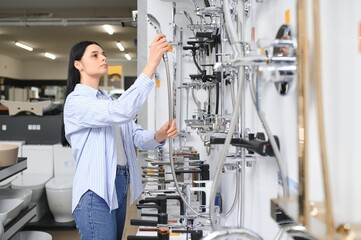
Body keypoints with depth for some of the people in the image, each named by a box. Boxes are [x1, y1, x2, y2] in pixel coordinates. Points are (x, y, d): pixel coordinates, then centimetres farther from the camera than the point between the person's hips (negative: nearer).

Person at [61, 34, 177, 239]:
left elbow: (136, 135, 7)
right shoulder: (76, 101, -11)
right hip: (96, 192, -8)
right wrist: (152, 63, -31)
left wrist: (159, 136, -16)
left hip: (119, 186, 9)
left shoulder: (107, 100, 17)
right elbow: (122, 112, -29)